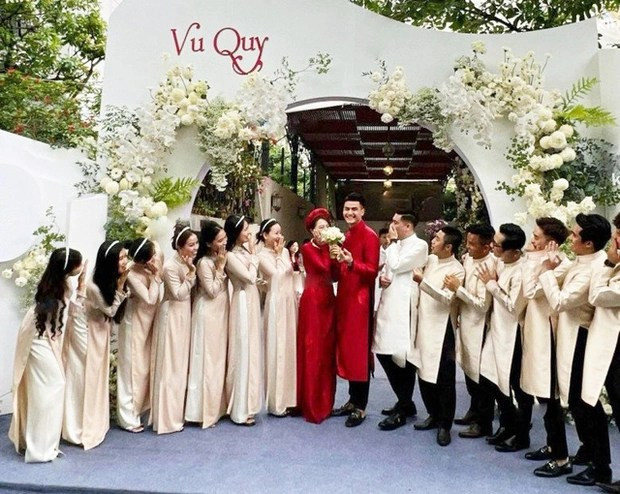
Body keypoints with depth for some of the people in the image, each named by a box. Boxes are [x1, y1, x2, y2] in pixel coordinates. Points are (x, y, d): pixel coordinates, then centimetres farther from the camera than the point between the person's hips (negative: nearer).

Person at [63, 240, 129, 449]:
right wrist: (120, 285, -27)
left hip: (100, 330, 8)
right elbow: (110, 310, -19)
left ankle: (94, 424, 29)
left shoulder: (112, 281, -8)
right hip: (85, 331, -8)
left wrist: (121, 285, -17)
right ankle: (81, 429, 16)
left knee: (98, 377, 16)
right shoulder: (94, 286, -30)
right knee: (84, 378, 3)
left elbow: (113, 312, -4)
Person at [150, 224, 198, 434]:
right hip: (172, 316, -9)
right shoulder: (171, 266, -21)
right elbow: (179, 294, -22)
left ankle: (177, 412, 28)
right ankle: (167, 418, 8)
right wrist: (190, 273, -25)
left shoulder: (187, 263, 4)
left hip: (185, 315, 9)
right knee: (170, 366, -2)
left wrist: (191, 271, 0)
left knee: (181, 364, 15)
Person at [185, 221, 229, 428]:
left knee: (219, 358, 13)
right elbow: (212, 291, -18)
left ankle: (215, 406, 24)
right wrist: (220, 268, -18)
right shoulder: (204, 262, -16)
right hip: (208, 314, -9)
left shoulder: (220, 259, 8)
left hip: (221, 312, 9)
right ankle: (204, 411, 7)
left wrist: (222, 265, 2)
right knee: (207, 360, -3)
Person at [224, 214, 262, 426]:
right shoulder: (230, 255, -15)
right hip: (243, 304, -9)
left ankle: (247, 404, 28)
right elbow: (249, 277, -16)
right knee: (243, 352, -3)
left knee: (252, 351, 15)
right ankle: (241, 410, 7)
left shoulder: (244, 249, 9)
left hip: (252, 302, 9)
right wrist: (253, 255, -8)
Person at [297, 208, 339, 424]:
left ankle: (325, 402, 19)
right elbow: (323, 268, -18)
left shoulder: (329, 248, 13)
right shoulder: (307, 248, -5)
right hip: (313, 300, -6)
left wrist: (336, 256, -14)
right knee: (312, 350, -3)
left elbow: (334, 275, 1)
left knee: (327, 349, 9)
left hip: (328, 300, 6)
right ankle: (312, 405, 5)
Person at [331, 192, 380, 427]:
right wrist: (337, 259, 2)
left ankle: (360, 407, 8)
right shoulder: (346, 236, 16)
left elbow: (372, 270, -15)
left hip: (360, 299, -8)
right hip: (344, 298, 8)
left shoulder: (369, 236, -9)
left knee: (359, 352, -2)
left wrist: (351, 262, -29)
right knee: (346, 349, 11)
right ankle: (352, 399, 22)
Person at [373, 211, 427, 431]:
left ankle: (402, 411, 8)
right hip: (388, 304, 8)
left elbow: (396, 266, -15)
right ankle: (405, 401, 25)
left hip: (403, 307, -8)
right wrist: (381, 278, 0)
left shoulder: (419, 245, -6)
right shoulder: (394, 246, 18)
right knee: (383, 352, 10)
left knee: (402, 356, -5)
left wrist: (393, 241, -3)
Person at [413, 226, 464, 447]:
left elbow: (447, 298, -25)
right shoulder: (431, 259, 9)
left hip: (441, 329, -7)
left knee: (444, 379, 1)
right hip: (424, 325, 7)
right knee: (424, 374, 14)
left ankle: (445, 425, 14)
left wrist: (422, 281, -27)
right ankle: (434, 415, 31)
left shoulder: (456, 270, -13)